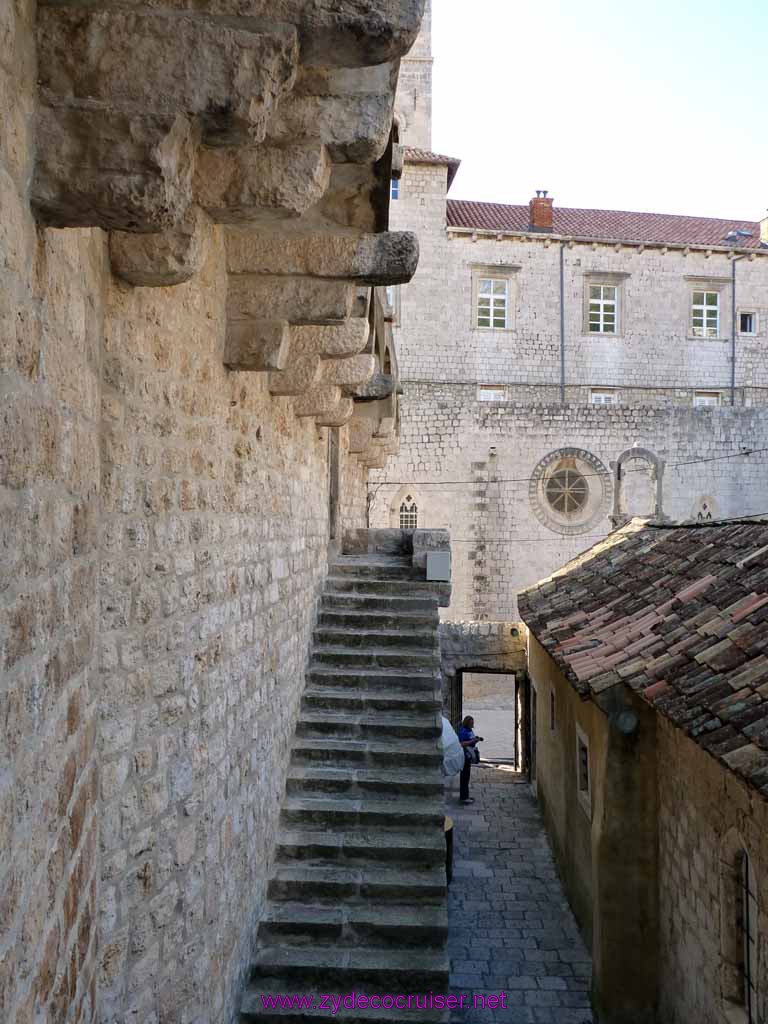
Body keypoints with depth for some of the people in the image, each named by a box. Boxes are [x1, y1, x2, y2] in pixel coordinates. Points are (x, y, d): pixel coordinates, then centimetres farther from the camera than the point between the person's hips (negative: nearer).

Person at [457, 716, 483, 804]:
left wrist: (477, 739, 7)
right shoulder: (463, 731, -17)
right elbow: (462, 744, -23)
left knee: (466, 775, 16)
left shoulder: (470, 730, 13)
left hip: (469, 755, 10)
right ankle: (463, 797, -4)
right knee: (465, 776, -7)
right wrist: (472, 741, -26)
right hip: (464, 756, -10)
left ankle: (465, 795, 24)